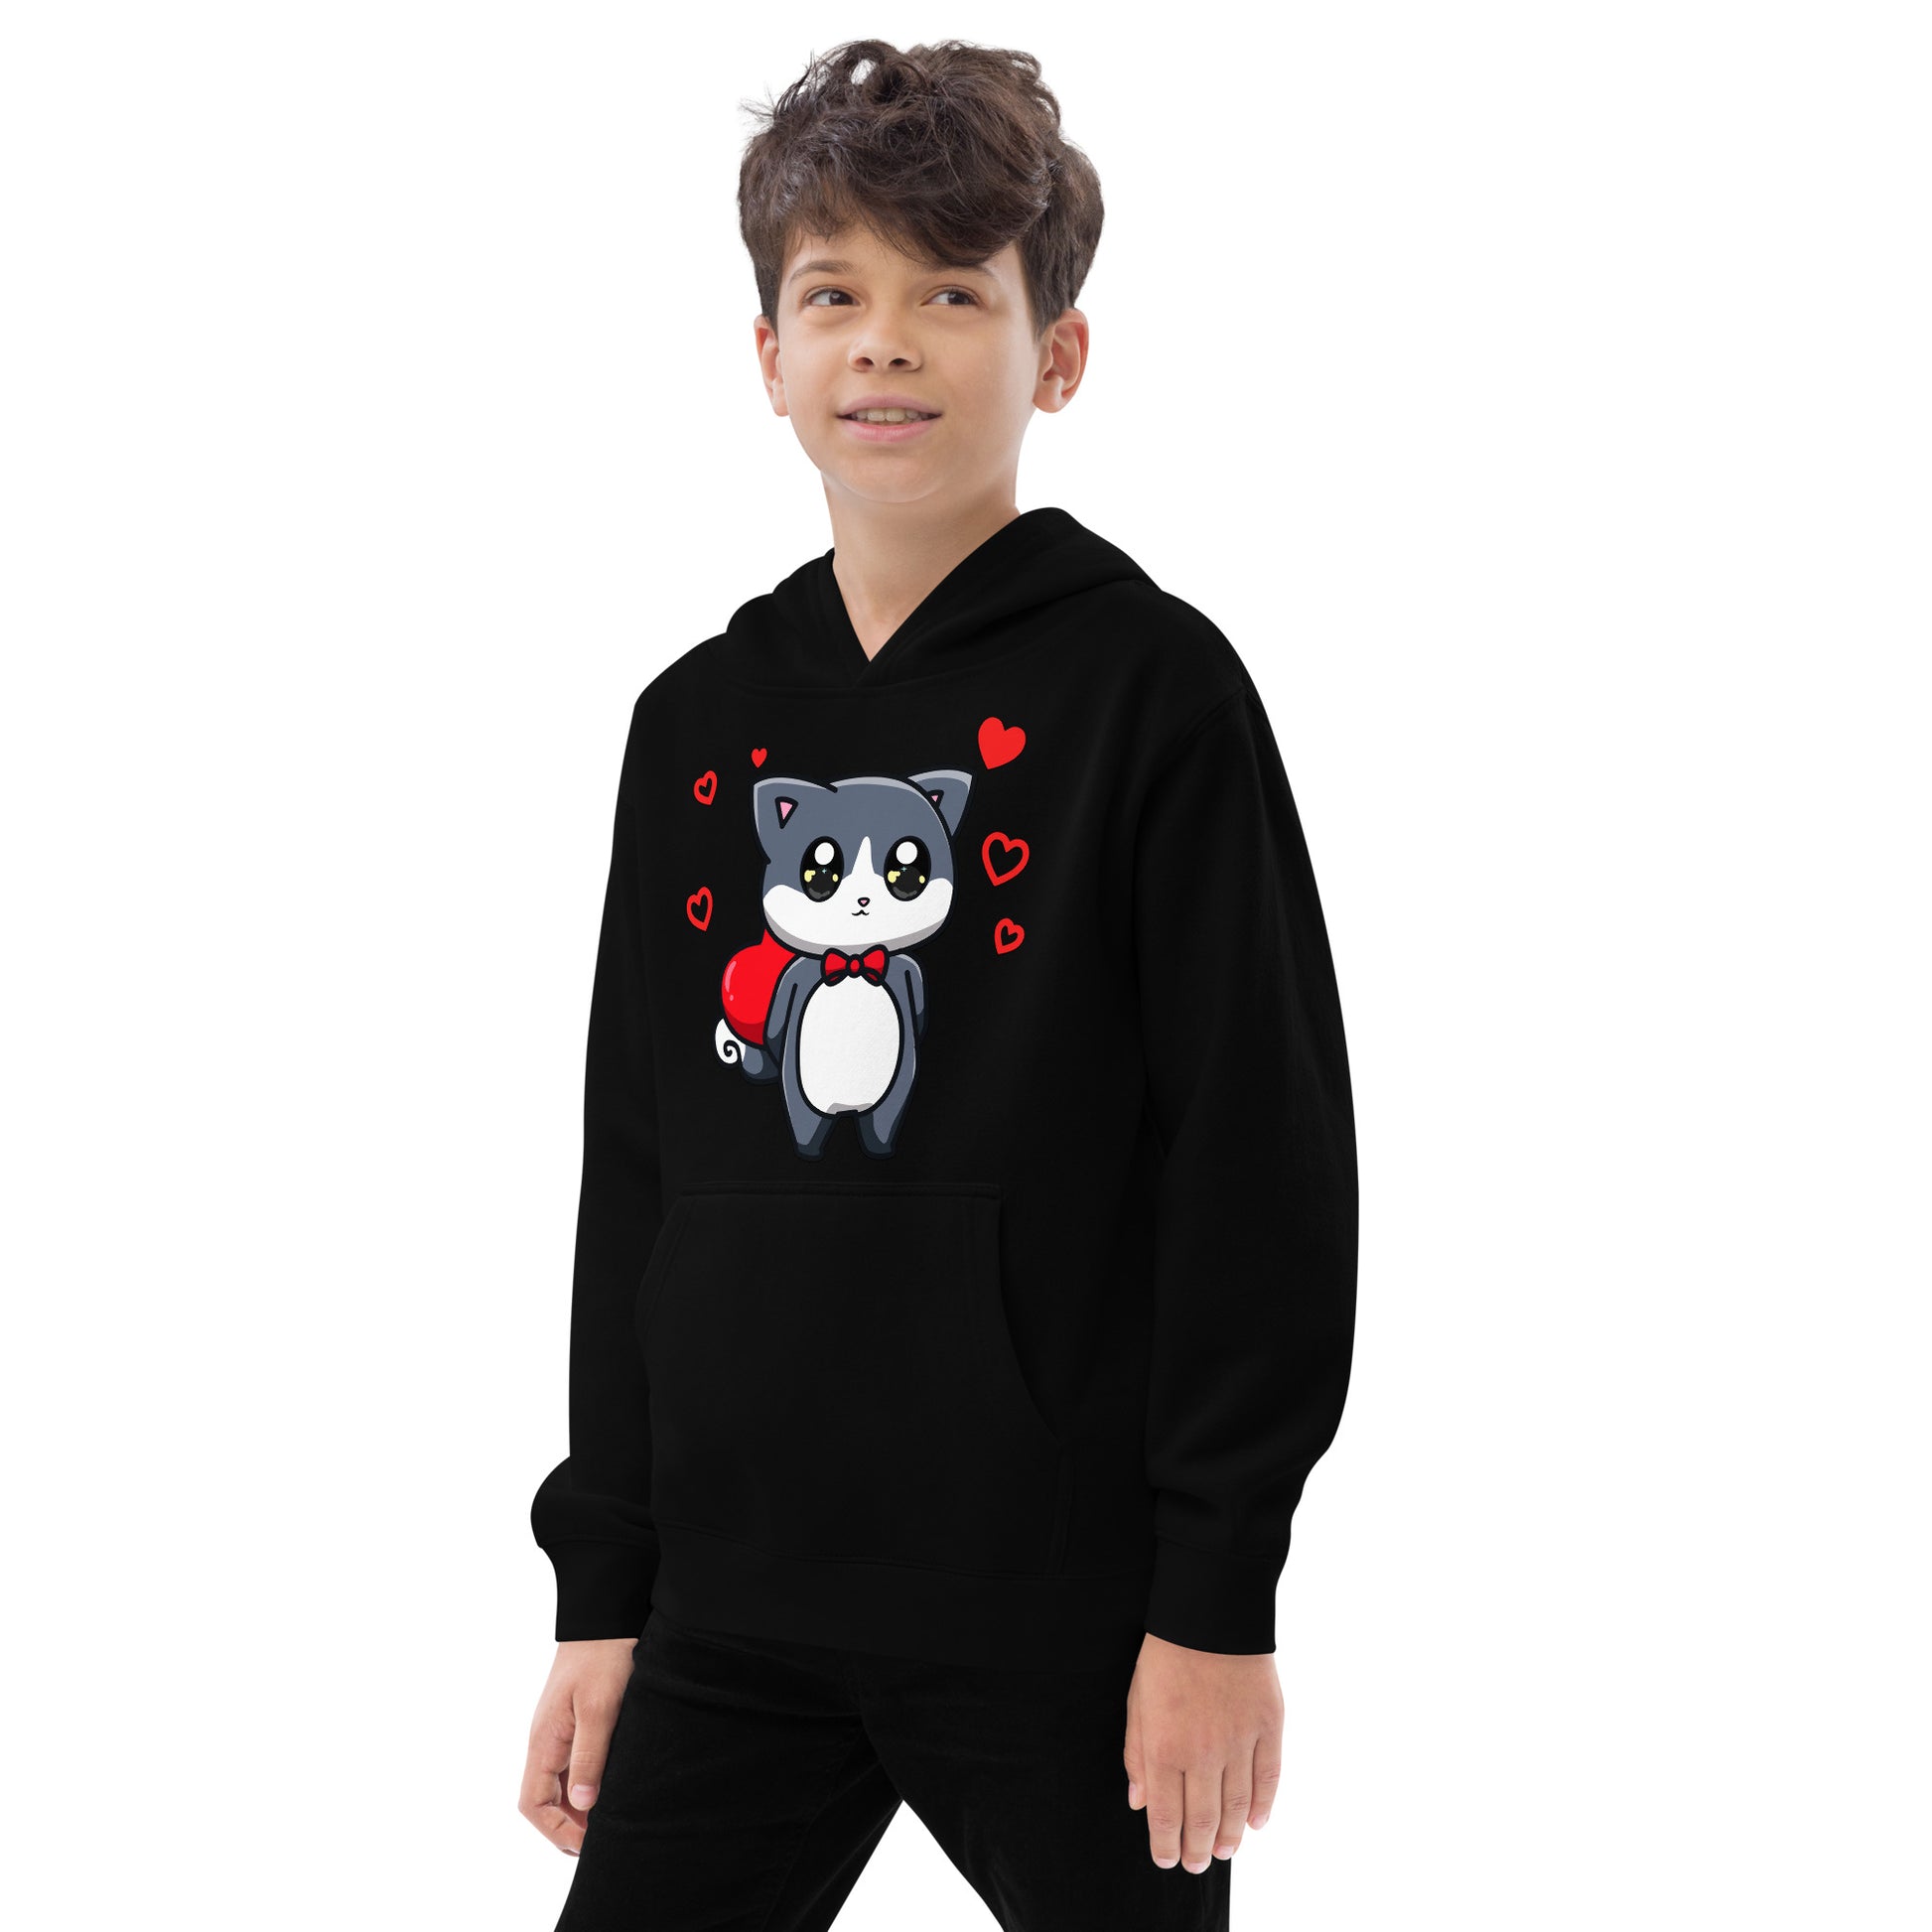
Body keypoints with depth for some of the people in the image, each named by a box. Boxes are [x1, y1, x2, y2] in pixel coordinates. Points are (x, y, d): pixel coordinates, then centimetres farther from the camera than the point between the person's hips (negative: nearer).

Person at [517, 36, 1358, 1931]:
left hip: (1068, 1616, -4)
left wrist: (1220, 1596, -11)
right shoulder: (698, 721, 9)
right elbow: (638, 1173, 13)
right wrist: (601, 1593, 11)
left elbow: (1264, 1152, -9)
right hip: (736, 1612, 5)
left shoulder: (1147, 687, -6)